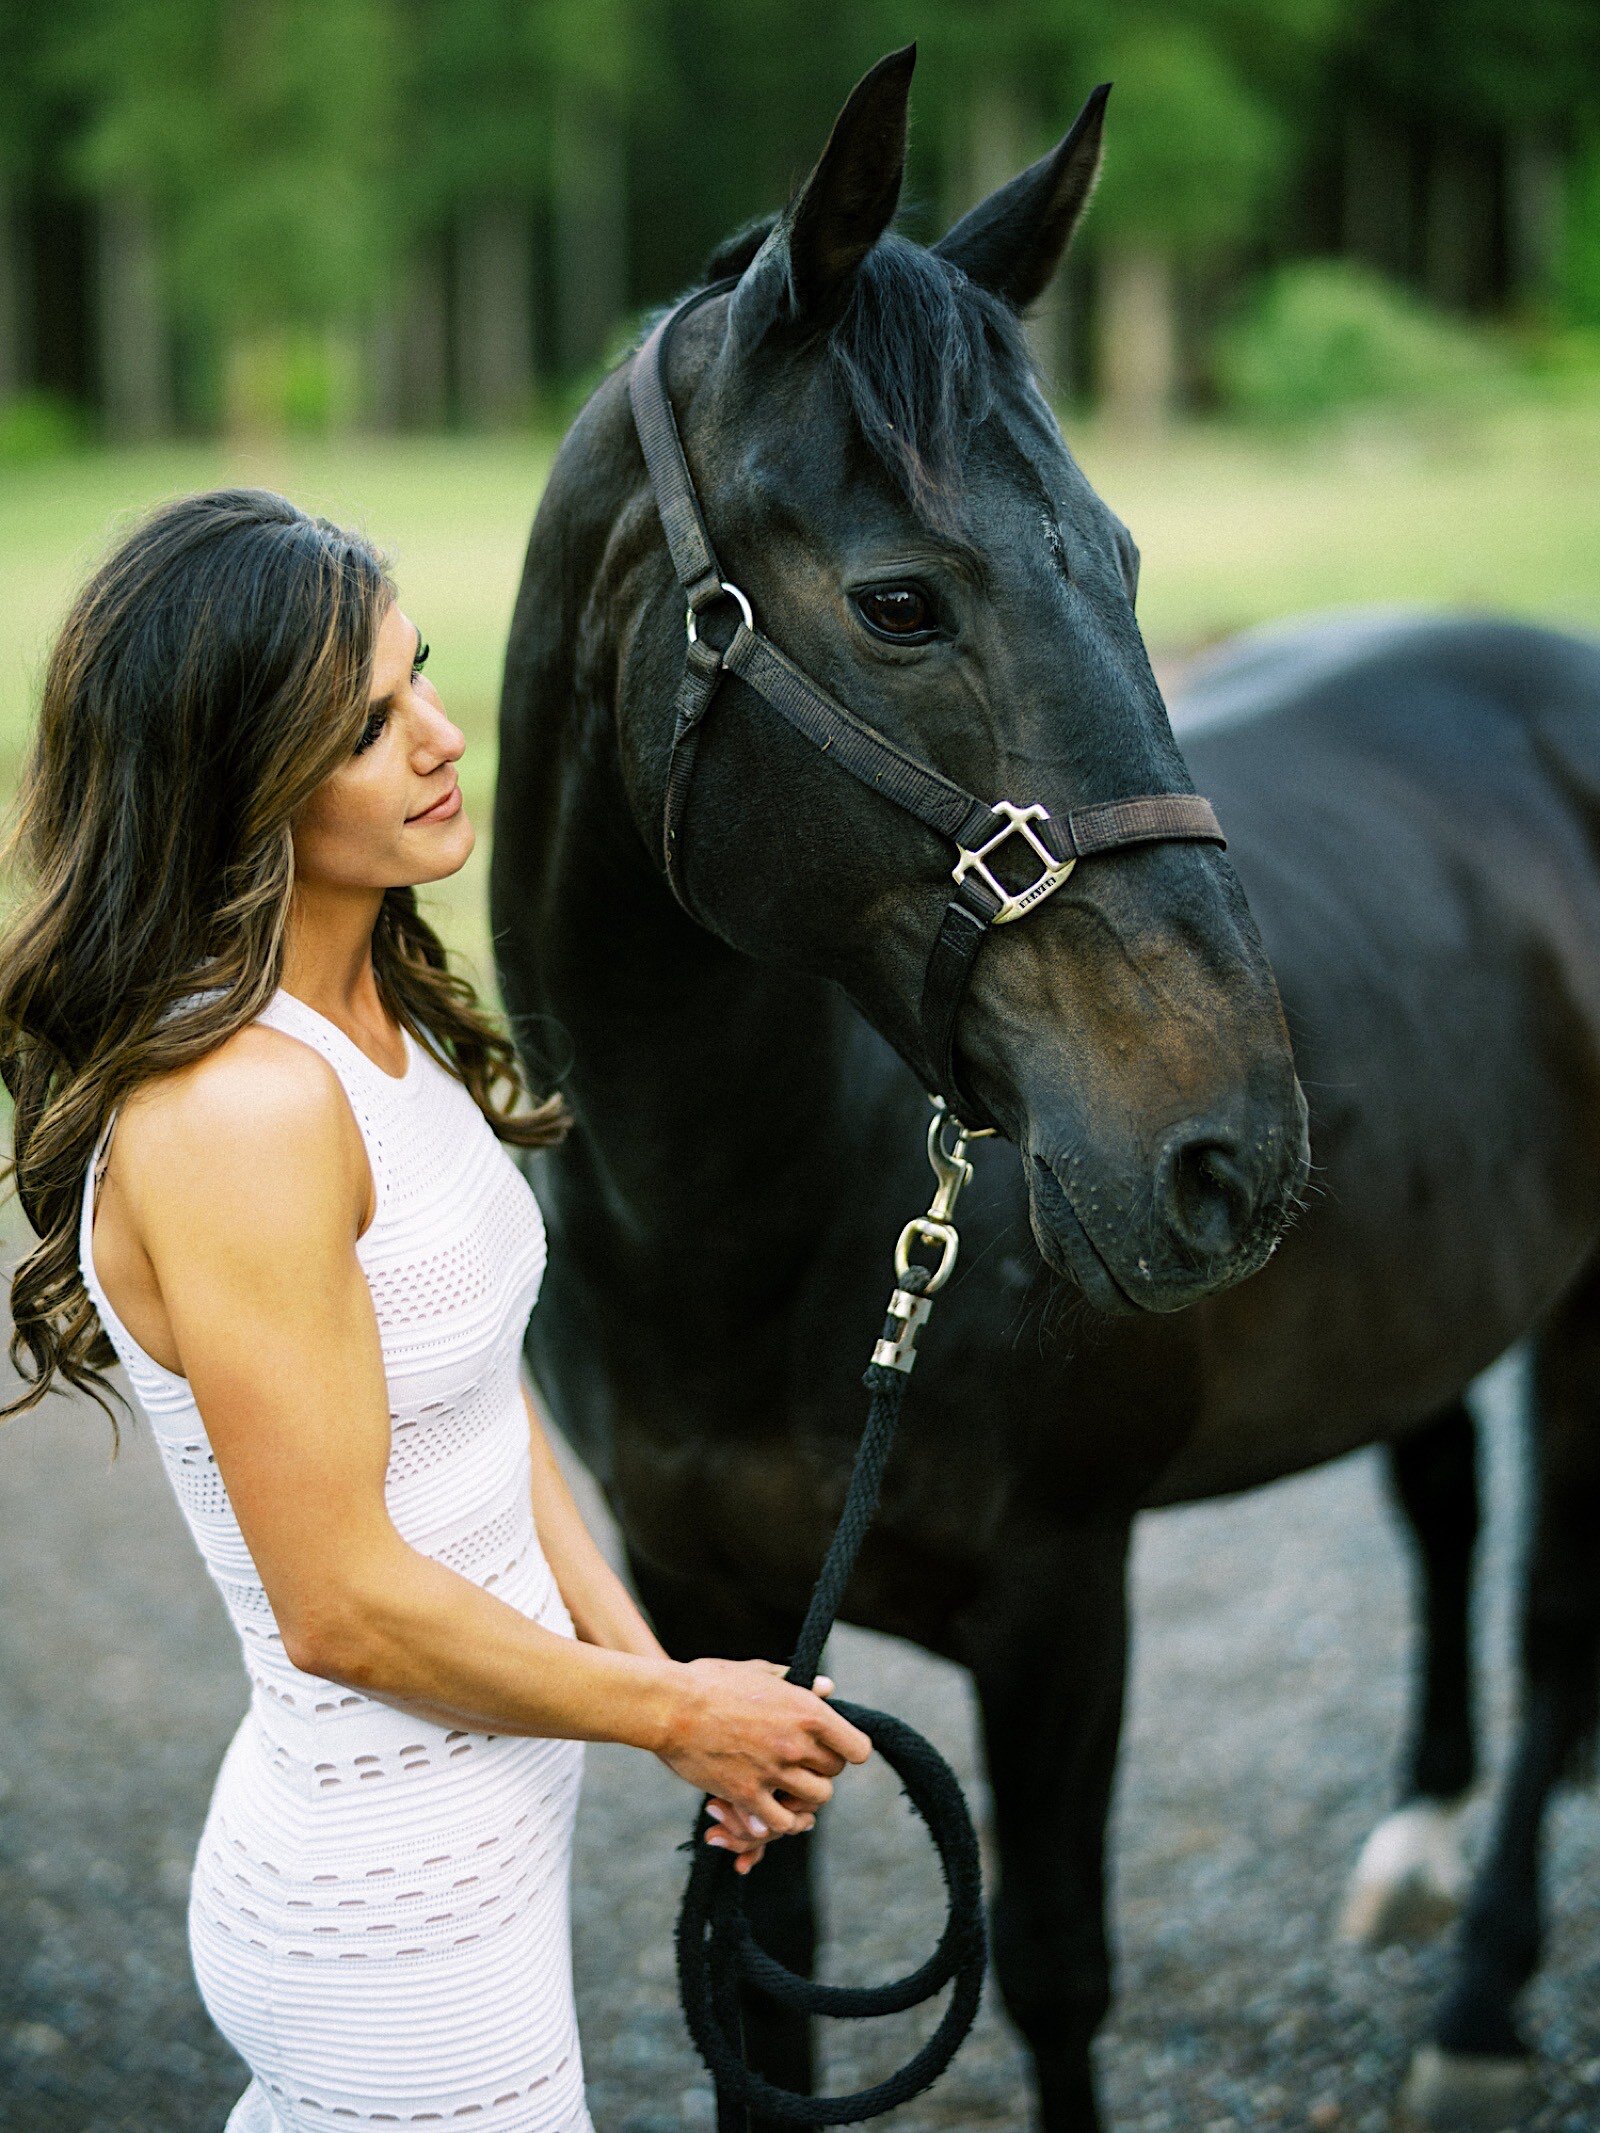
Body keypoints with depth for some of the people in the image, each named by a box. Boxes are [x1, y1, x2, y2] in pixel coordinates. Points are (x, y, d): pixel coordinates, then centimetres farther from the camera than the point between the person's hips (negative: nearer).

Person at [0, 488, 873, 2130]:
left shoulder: (377, 1018, 3)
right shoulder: (236, 1116, -27)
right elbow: (343, 1606, -24)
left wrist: (655, 1672, 1)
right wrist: (676, 1713, -11)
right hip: (392, 1921, -9)